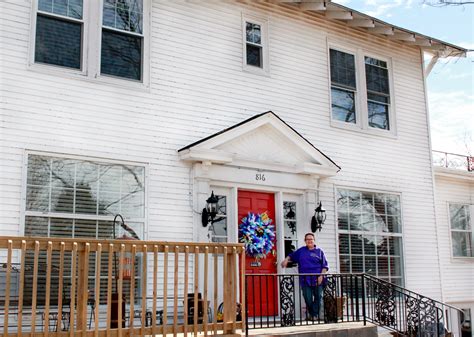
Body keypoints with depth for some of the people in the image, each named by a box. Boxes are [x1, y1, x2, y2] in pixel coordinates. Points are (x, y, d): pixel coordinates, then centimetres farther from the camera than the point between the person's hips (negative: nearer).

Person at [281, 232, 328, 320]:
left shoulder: (319, 251, 8)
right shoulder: (301, 251, 15)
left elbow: (325, 265, 5)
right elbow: (292, 256, 25)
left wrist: (321, 275, -6)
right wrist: (286, 260, 5)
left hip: (317, 279, -1)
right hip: (305, 280, 1)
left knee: (318, 297, -2)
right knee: (308, 299, 0)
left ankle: (315, 314, 8)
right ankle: (310, 313, 18)